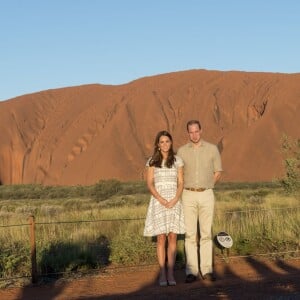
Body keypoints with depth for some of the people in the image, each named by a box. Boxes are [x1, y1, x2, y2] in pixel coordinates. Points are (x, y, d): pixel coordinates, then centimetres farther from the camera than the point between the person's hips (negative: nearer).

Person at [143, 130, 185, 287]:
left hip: (174, 202, 1)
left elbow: (181, 183, 3)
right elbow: (150, 184, -3)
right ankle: (162, 274, 2)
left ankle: (170, 274, 3)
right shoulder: (152, 161, 2)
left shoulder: (177, 160, 6)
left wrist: (175, 200, -13)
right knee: (161, 238, -3)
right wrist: (161, 200, -15)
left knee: (172, 237, -2)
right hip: (158, 202, -1)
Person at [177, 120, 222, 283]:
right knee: (190, 234, -2)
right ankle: (191, 271, 0)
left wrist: (206, 186, 7)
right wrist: (191, 188, 6)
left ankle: (207, 270, 5)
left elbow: (218, 172, 9)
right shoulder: (182, 151, 4)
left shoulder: (212, 148, 3)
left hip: (206, 195, 0)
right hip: (188, 195, 0)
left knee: (206, 233, 1)